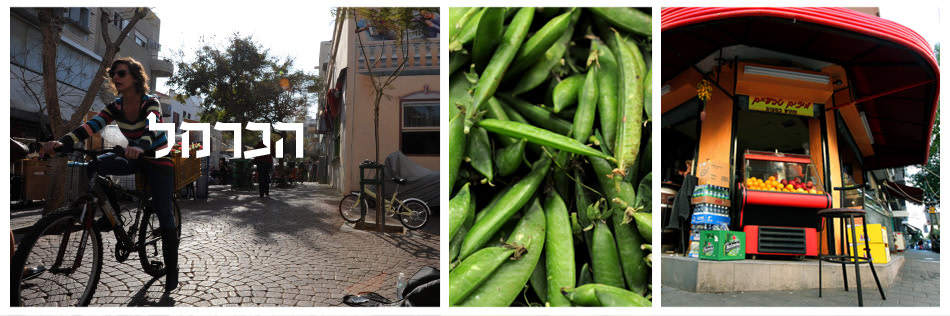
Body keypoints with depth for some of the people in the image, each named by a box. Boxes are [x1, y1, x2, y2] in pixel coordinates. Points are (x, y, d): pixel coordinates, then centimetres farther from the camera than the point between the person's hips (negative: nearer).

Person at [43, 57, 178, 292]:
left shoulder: (150, 103, -17)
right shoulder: (115, 106, -2)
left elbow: (152, 127, -36)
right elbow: (92, 125, -17)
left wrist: (140, 146, -58)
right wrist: (63, 142, -34)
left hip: (158, 160, -5)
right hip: (135, 159, 5)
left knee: (164, 214, -10)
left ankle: (172, 270, 0)